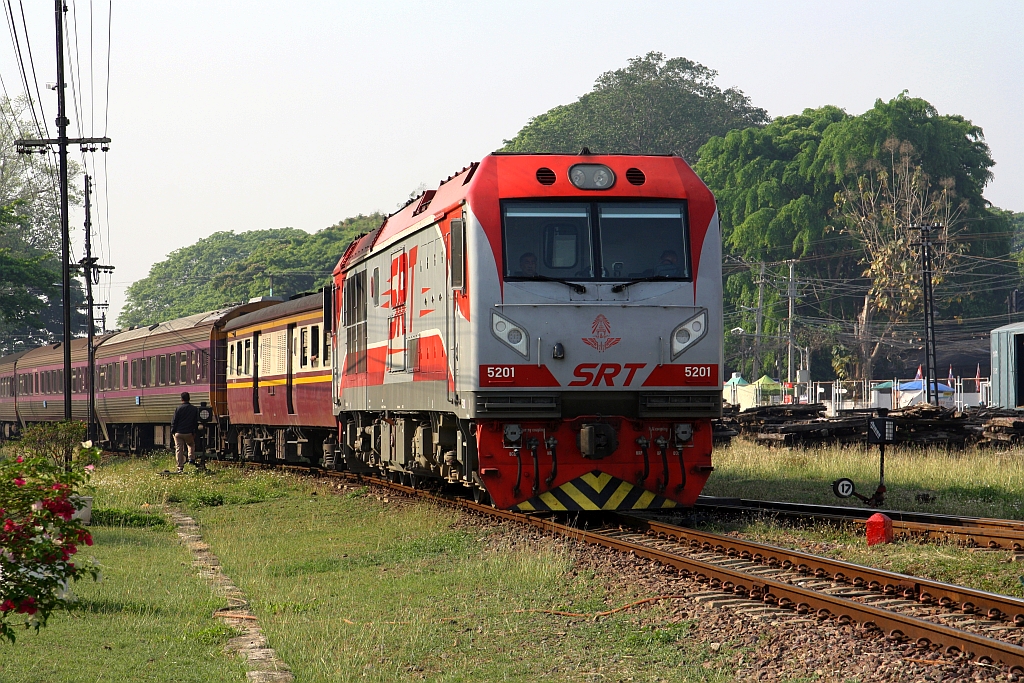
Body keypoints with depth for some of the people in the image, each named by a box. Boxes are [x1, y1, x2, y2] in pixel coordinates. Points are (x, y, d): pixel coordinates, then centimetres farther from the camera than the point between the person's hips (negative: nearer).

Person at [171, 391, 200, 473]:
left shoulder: (179, 409, -6)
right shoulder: (194, 409, 2)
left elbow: (174, 421, -3)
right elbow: (196, 422, 9)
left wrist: (173, 431, 8)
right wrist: (194, 432, 19)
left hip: (178, 433, -2)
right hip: (189, 433, 2)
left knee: (179, 450, 3)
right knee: (191, 445, 28)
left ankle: (180, 467, 1)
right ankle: (191, 458, 11)